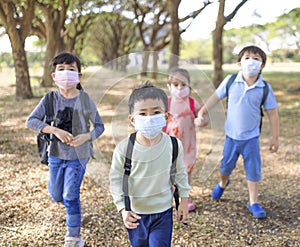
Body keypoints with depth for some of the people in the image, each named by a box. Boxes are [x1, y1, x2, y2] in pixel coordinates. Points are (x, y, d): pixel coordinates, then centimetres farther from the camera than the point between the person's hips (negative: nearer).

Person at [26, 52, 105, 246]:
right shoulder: (50, 99, -7)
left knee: (70, 197, -2)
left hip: (78, 155, -3)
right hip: (56, 155, 3)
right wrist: (55, 130, -26)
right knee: (56, 197, 13)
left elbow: (100, 126, -2)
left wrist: (86, 137, -22)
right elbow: (31, 121, -13)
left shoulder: (85, 100, -10)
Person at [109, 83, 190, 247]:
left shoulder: (174, 145, -15)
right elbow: (116, 179, -8)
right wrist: (123, 208, -14)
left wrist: (184, 200, 7)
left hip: (163, 212, 0)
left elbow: (180, 173, 1)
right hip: (135, 214, 0)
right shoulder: (123, 149, -19)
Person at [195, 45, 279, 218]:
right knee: (226, 165, 17)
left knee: (253, 170, 3)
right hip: (232, 135, 1)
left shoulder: (265, 88, -11)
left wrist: (275, 138, -2)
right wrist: (202, 113, -3)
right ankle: (222, 184, 50)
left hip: (251, 137, -1)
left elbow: (273, 114, -4)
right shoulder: (231, 81, -9)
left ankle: (254, 203, 19)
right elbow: (216, 97, 3)